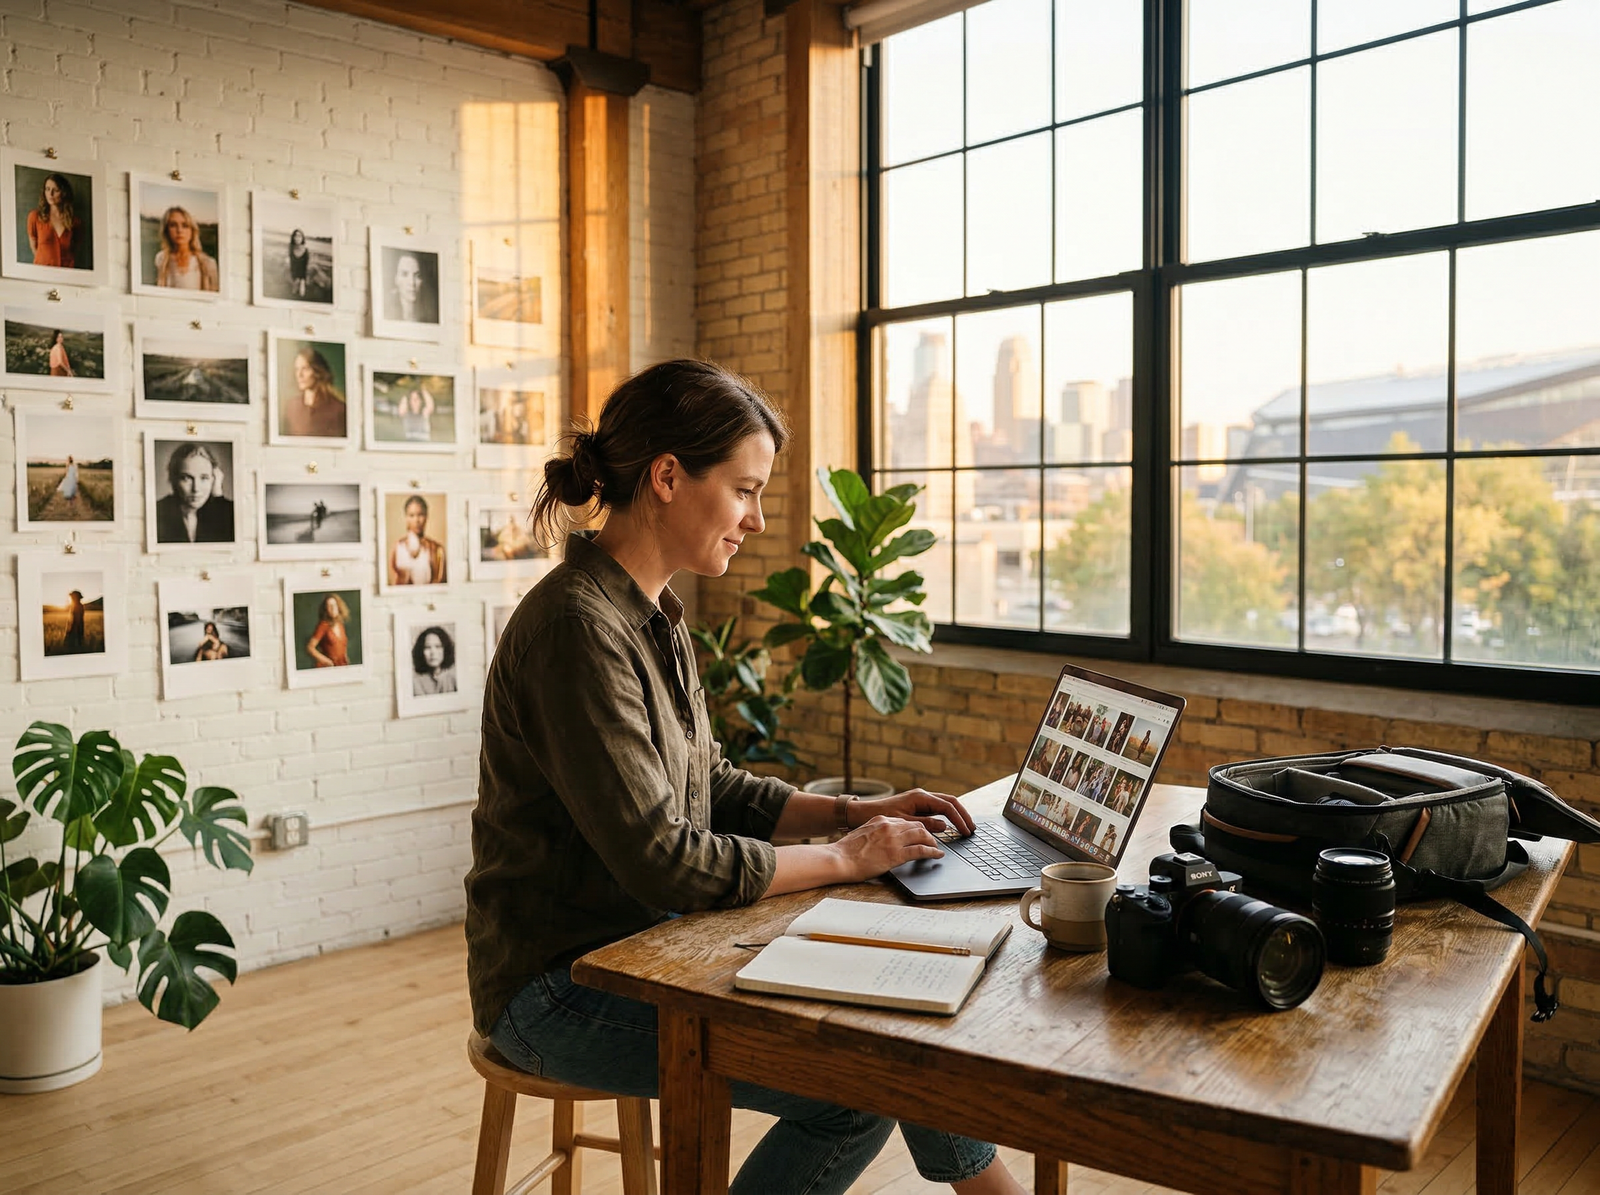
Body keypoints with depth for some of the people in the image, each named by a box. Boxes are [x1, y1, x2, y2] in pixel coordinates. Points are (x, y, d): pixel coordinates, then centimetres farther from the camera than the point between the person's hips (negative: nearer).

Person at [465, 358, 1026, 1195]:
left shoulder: (653, 615, 7)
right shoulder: (578, 626, -24)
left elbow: (708, 788, 13)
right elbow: (661, 861, -26)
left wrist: (853, 811, 1)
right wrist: (844, 858, -16)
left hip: (642, 941, 9)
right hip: (561, 990, -9)